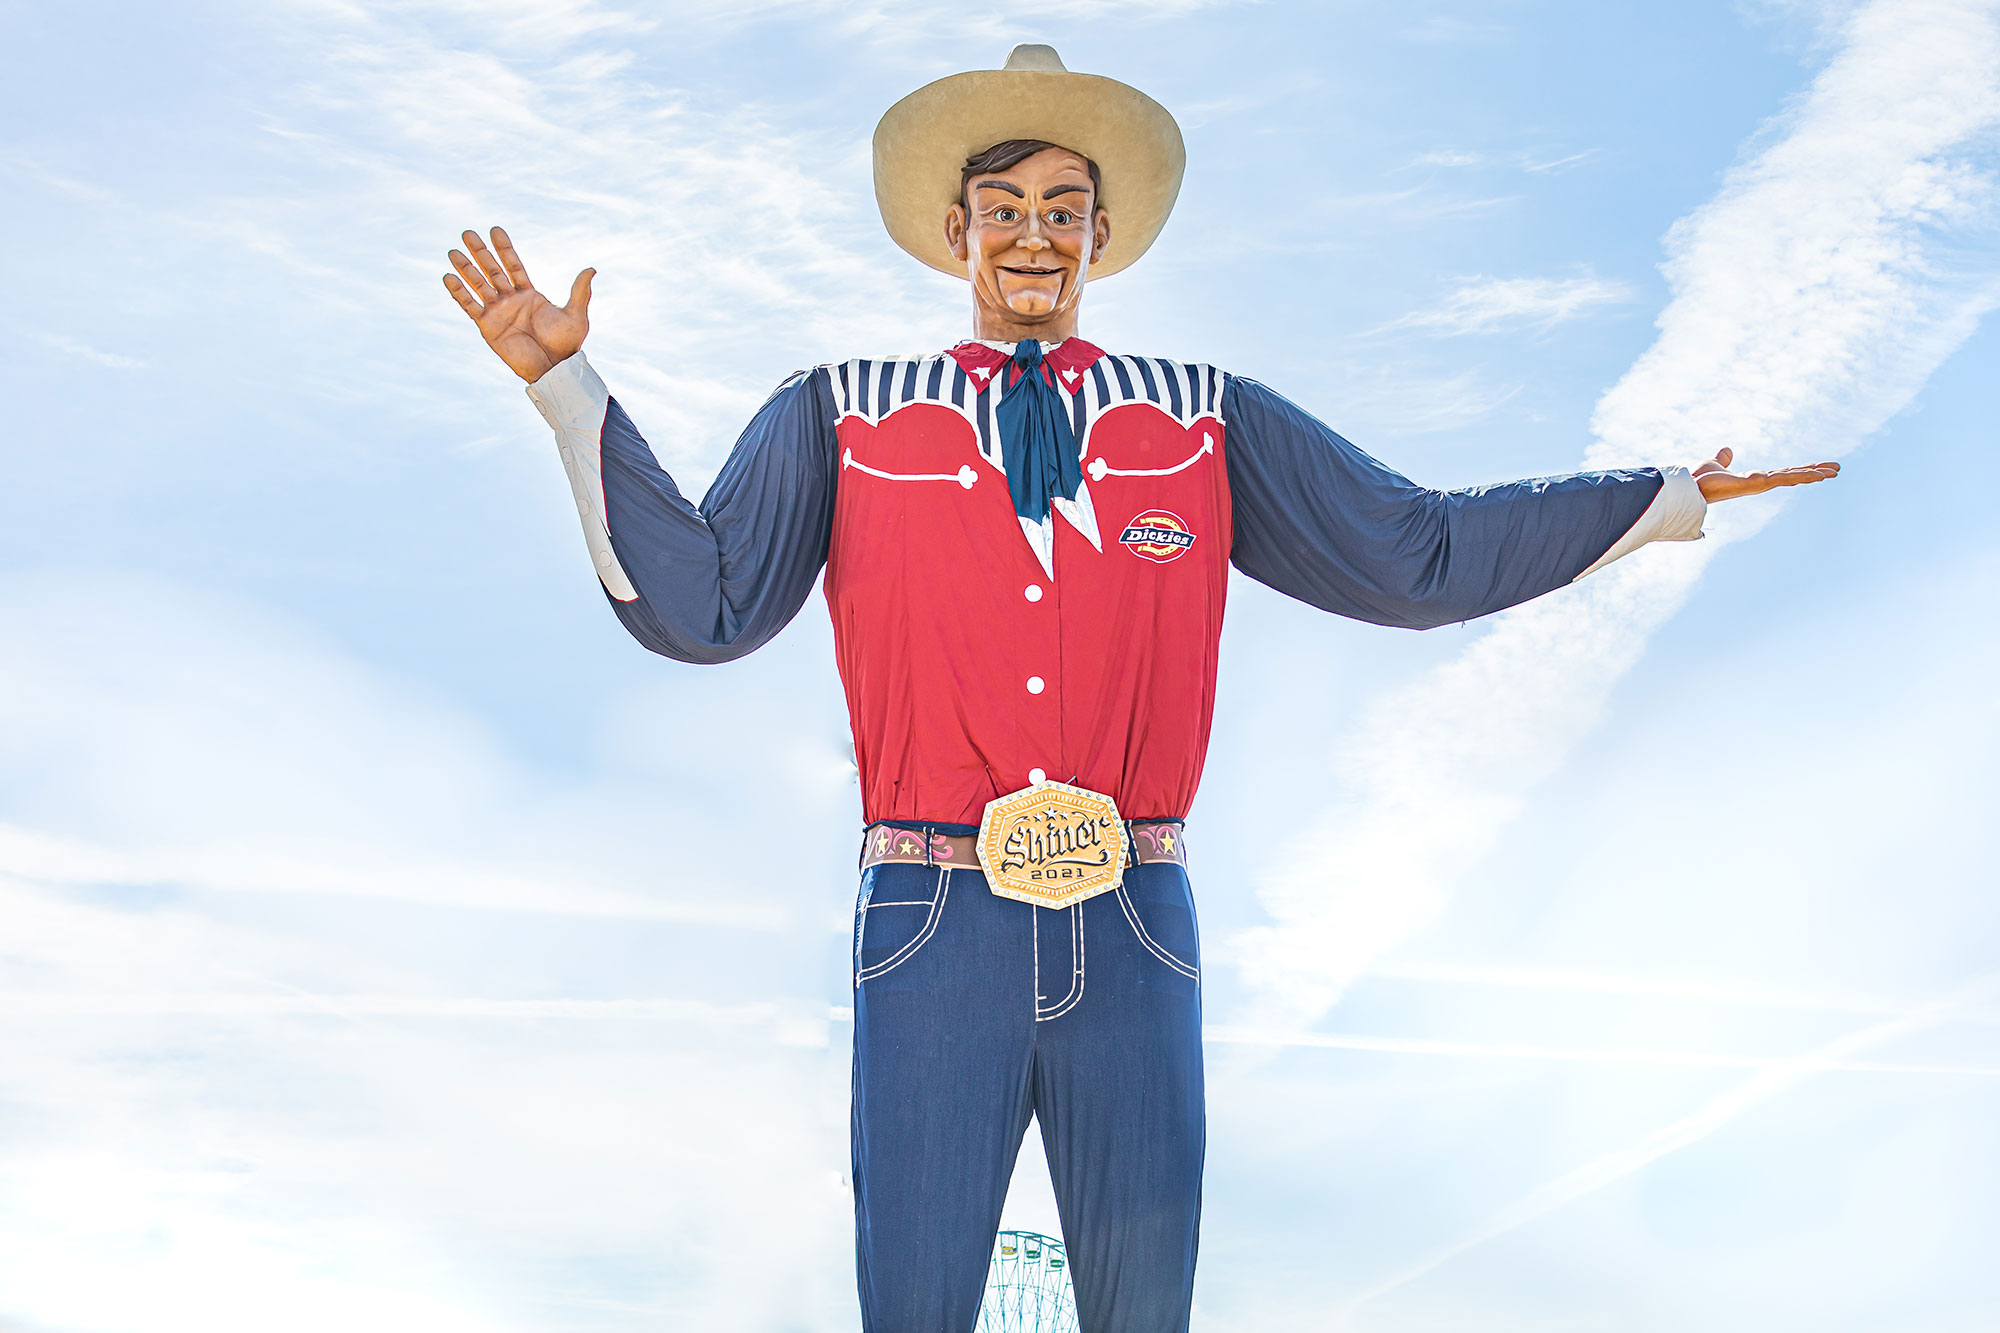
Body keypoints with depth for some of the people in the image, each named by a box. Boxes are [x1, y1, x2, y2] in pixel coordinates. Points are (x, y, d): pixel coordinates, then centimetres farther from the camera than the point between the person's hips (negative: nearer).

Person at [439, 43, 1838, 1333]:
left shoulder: (1208, 424, 10)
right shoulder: (839, 422, 7)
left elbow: (1417, 553, 10)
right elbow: (699, 605, -2)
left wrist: (1667, 500, 7)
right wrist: (567, 383, -9)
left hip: (1134, 935, 2)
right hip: (934, 923, -1)